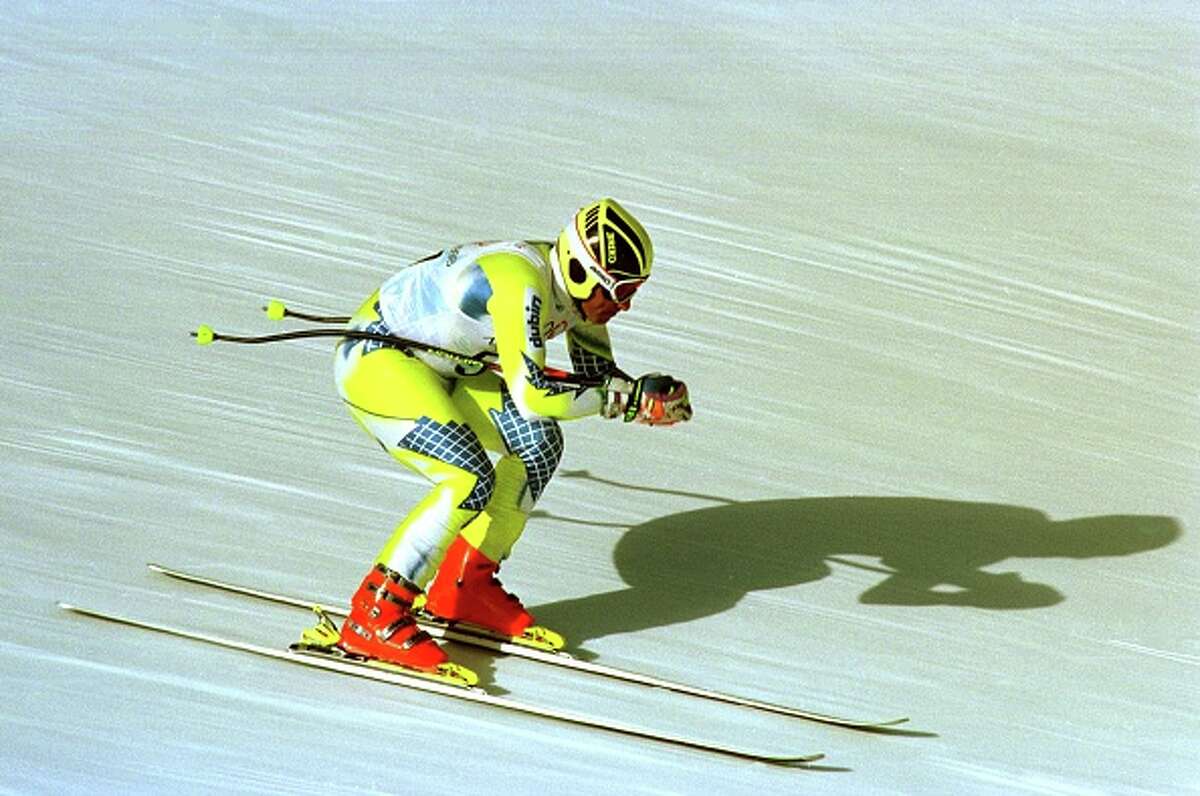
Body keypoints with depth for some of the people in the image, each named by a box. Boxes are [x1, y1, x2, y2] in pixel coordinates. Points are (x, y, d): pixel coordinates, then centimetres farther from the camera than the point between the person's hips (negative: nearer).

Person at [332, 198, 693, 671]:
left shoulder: (576, 286, -4)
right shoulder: (521, 283, -32)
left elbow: (599, 377, 5)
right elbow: (531, 395, -35)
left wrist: (646, 397, -16)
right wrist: (627, 397, -27)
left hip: (436, 362, 10)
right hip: (373, 358, -9)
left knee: (537, 442, -1)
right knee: (471, 481, -23)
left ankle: (465, 586, 11)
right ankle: (373, 615, -14)